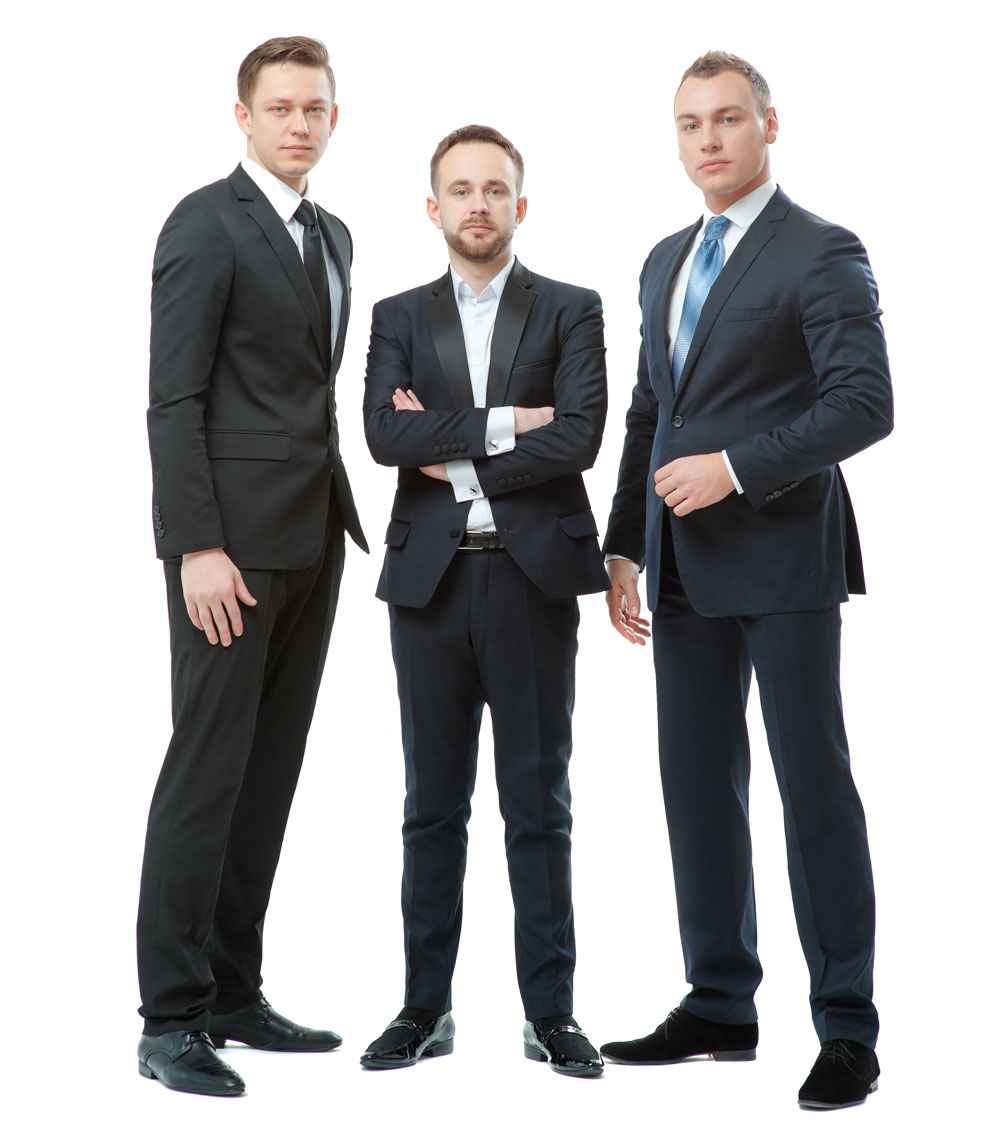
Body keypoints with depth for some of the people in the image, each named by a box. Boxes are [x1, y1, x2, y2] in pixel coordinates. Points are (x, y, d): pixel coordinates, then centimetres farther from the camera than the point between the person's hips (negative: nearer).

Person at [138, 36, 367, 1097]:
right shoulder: (205, 223, -7)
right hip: (232, 536, -8)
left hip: (313, 534, 8)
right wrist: (198, 546, -19)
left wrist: (341, 513, 13)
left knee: (269, 771, 10)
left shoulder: (331, 235, 18)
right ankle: (170, 1018, 2)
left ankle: (231, 991, 19)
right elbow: (173, 398, -13)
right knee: (207, 769, -6)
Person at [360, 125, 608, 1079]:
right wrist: (503, 424, -12)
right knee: (433, 805, 8)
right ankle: (426, 1008, 16)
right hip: (429, 579, 2)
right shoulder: (399, 318, 11)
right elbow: (385, 434, -6)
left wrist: (450, 456, -8)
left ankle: (550, 1011, 12)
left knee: (539, 804, 4)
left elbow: (579, 436, -10)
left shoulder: (571, 311, 6)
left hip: (534, 578, -2)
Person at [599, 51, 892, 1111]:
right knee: (696, 784, 9)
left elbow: (864, 404, -14)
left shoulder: (821, 254, -5)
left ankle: (846, 1027, 7)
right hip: (686, 570, 7)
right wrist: (625, 547, 13)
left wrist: (736, 466, -20)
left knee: (814, 784, -2)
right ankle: (719, 1005, 21)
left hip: (781, 557, -7)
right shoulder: (664, 261, 18)